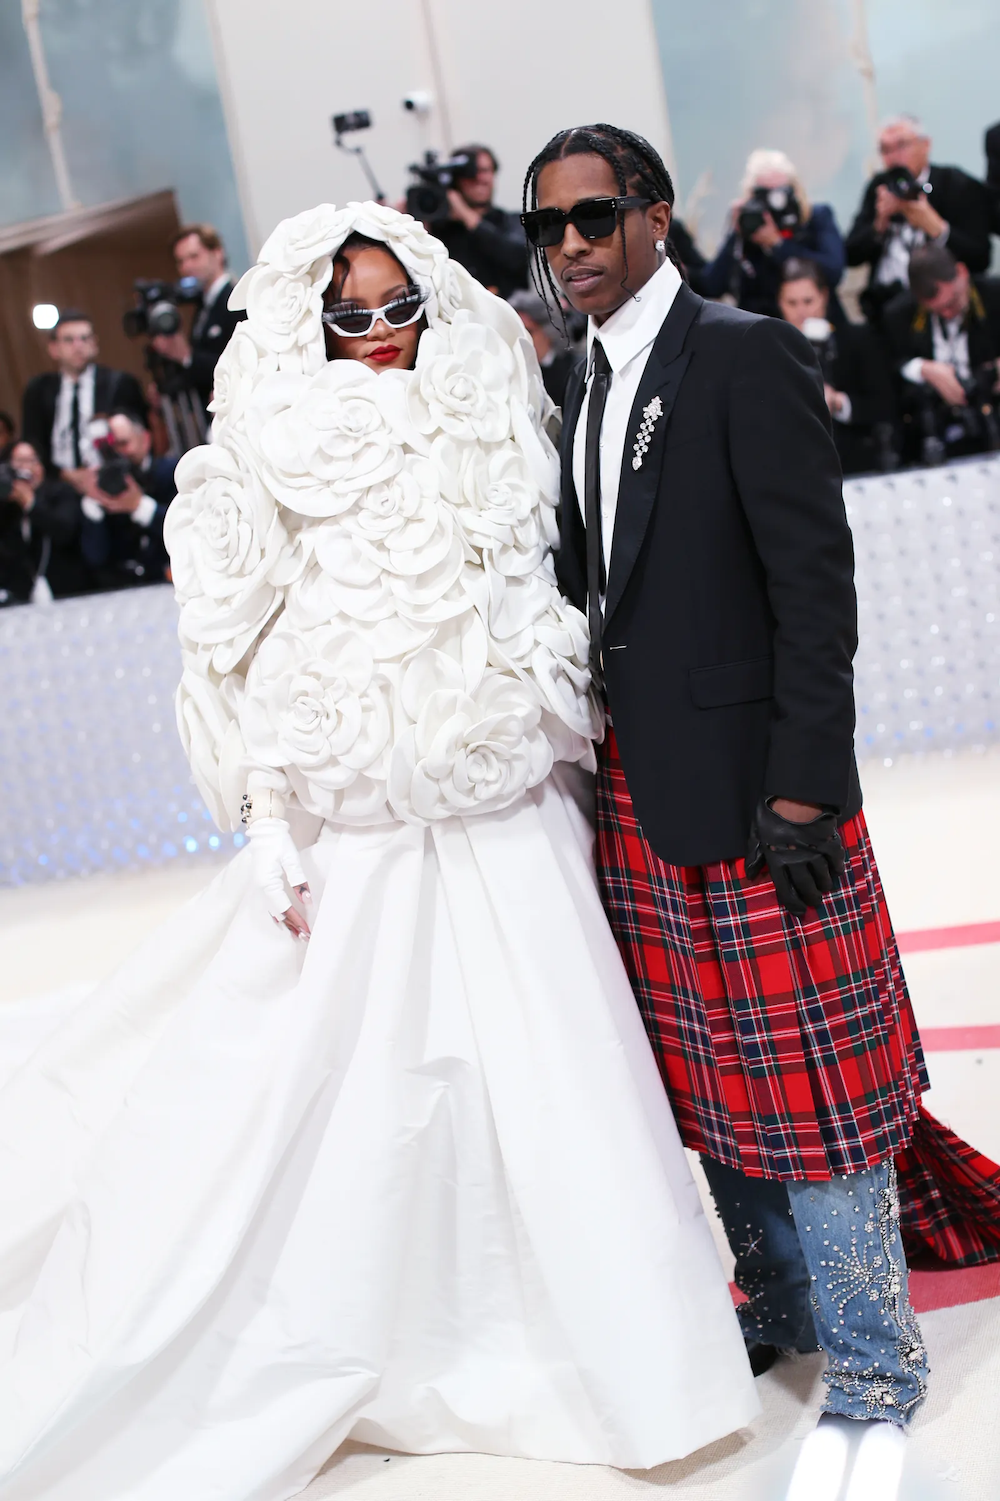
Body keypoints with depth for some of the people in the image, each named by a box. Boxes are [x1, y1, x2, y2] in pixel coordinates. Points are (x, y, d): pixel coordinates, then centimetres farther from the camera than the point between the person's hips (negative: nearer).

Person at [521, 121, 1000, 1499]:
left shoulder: (749, 356, -9)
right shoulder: (580, 393, 14)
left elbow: (815, 584, -14)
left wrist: (805, 791, -18)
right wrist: (597, 773, 12)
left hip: (752, 785, -7)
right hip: (637, 795, 7)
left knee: (808, 1076, 0)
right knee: (710, 1076, 16)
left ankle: (871, 1367, 15)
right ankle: (781, 1307, 34)